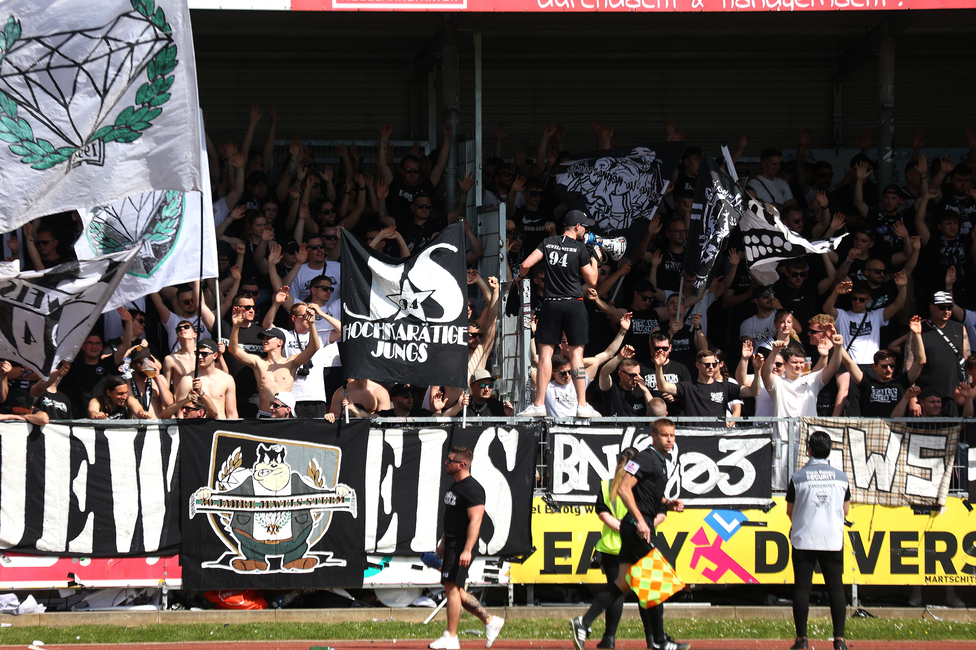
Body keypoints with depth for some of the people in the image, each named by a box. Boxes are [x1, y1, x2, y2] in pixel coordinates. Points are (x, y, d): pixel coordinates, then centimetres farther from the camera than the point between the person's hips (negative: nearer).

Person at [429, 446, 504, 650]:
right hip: (452, 545, 10)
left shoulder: (472, 488, -16)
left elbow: (475, 520, -22)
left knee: (452, 587, -11)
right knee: (454, 590, 12)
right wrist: (444, 542, 27)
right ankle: (490, 621, 19)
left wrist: (467, 550, -27)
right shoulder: (455, 486, 16)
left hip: (462, 546, -10)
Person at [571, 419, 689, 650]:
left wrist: (668, 503, 12)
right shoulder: (645, 458, -10)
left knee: (623, 583, 6)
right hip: (637, 526, -10)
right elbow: (624, 489, -19)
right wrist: (640, 520, -23)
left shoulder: (661, 463, 20)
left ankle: (584, 623, 2)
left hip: (643, 526, 10)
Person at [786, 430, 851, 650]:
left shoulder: (798, 477, -4)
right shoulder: (840, 477, 2)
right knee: (836, 588, 4)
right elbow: (846, 510, 11)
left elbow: (790, 511, 5)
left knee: (801, 588, 3)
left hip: (804, 539, -2)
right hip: (833, 540, 2)